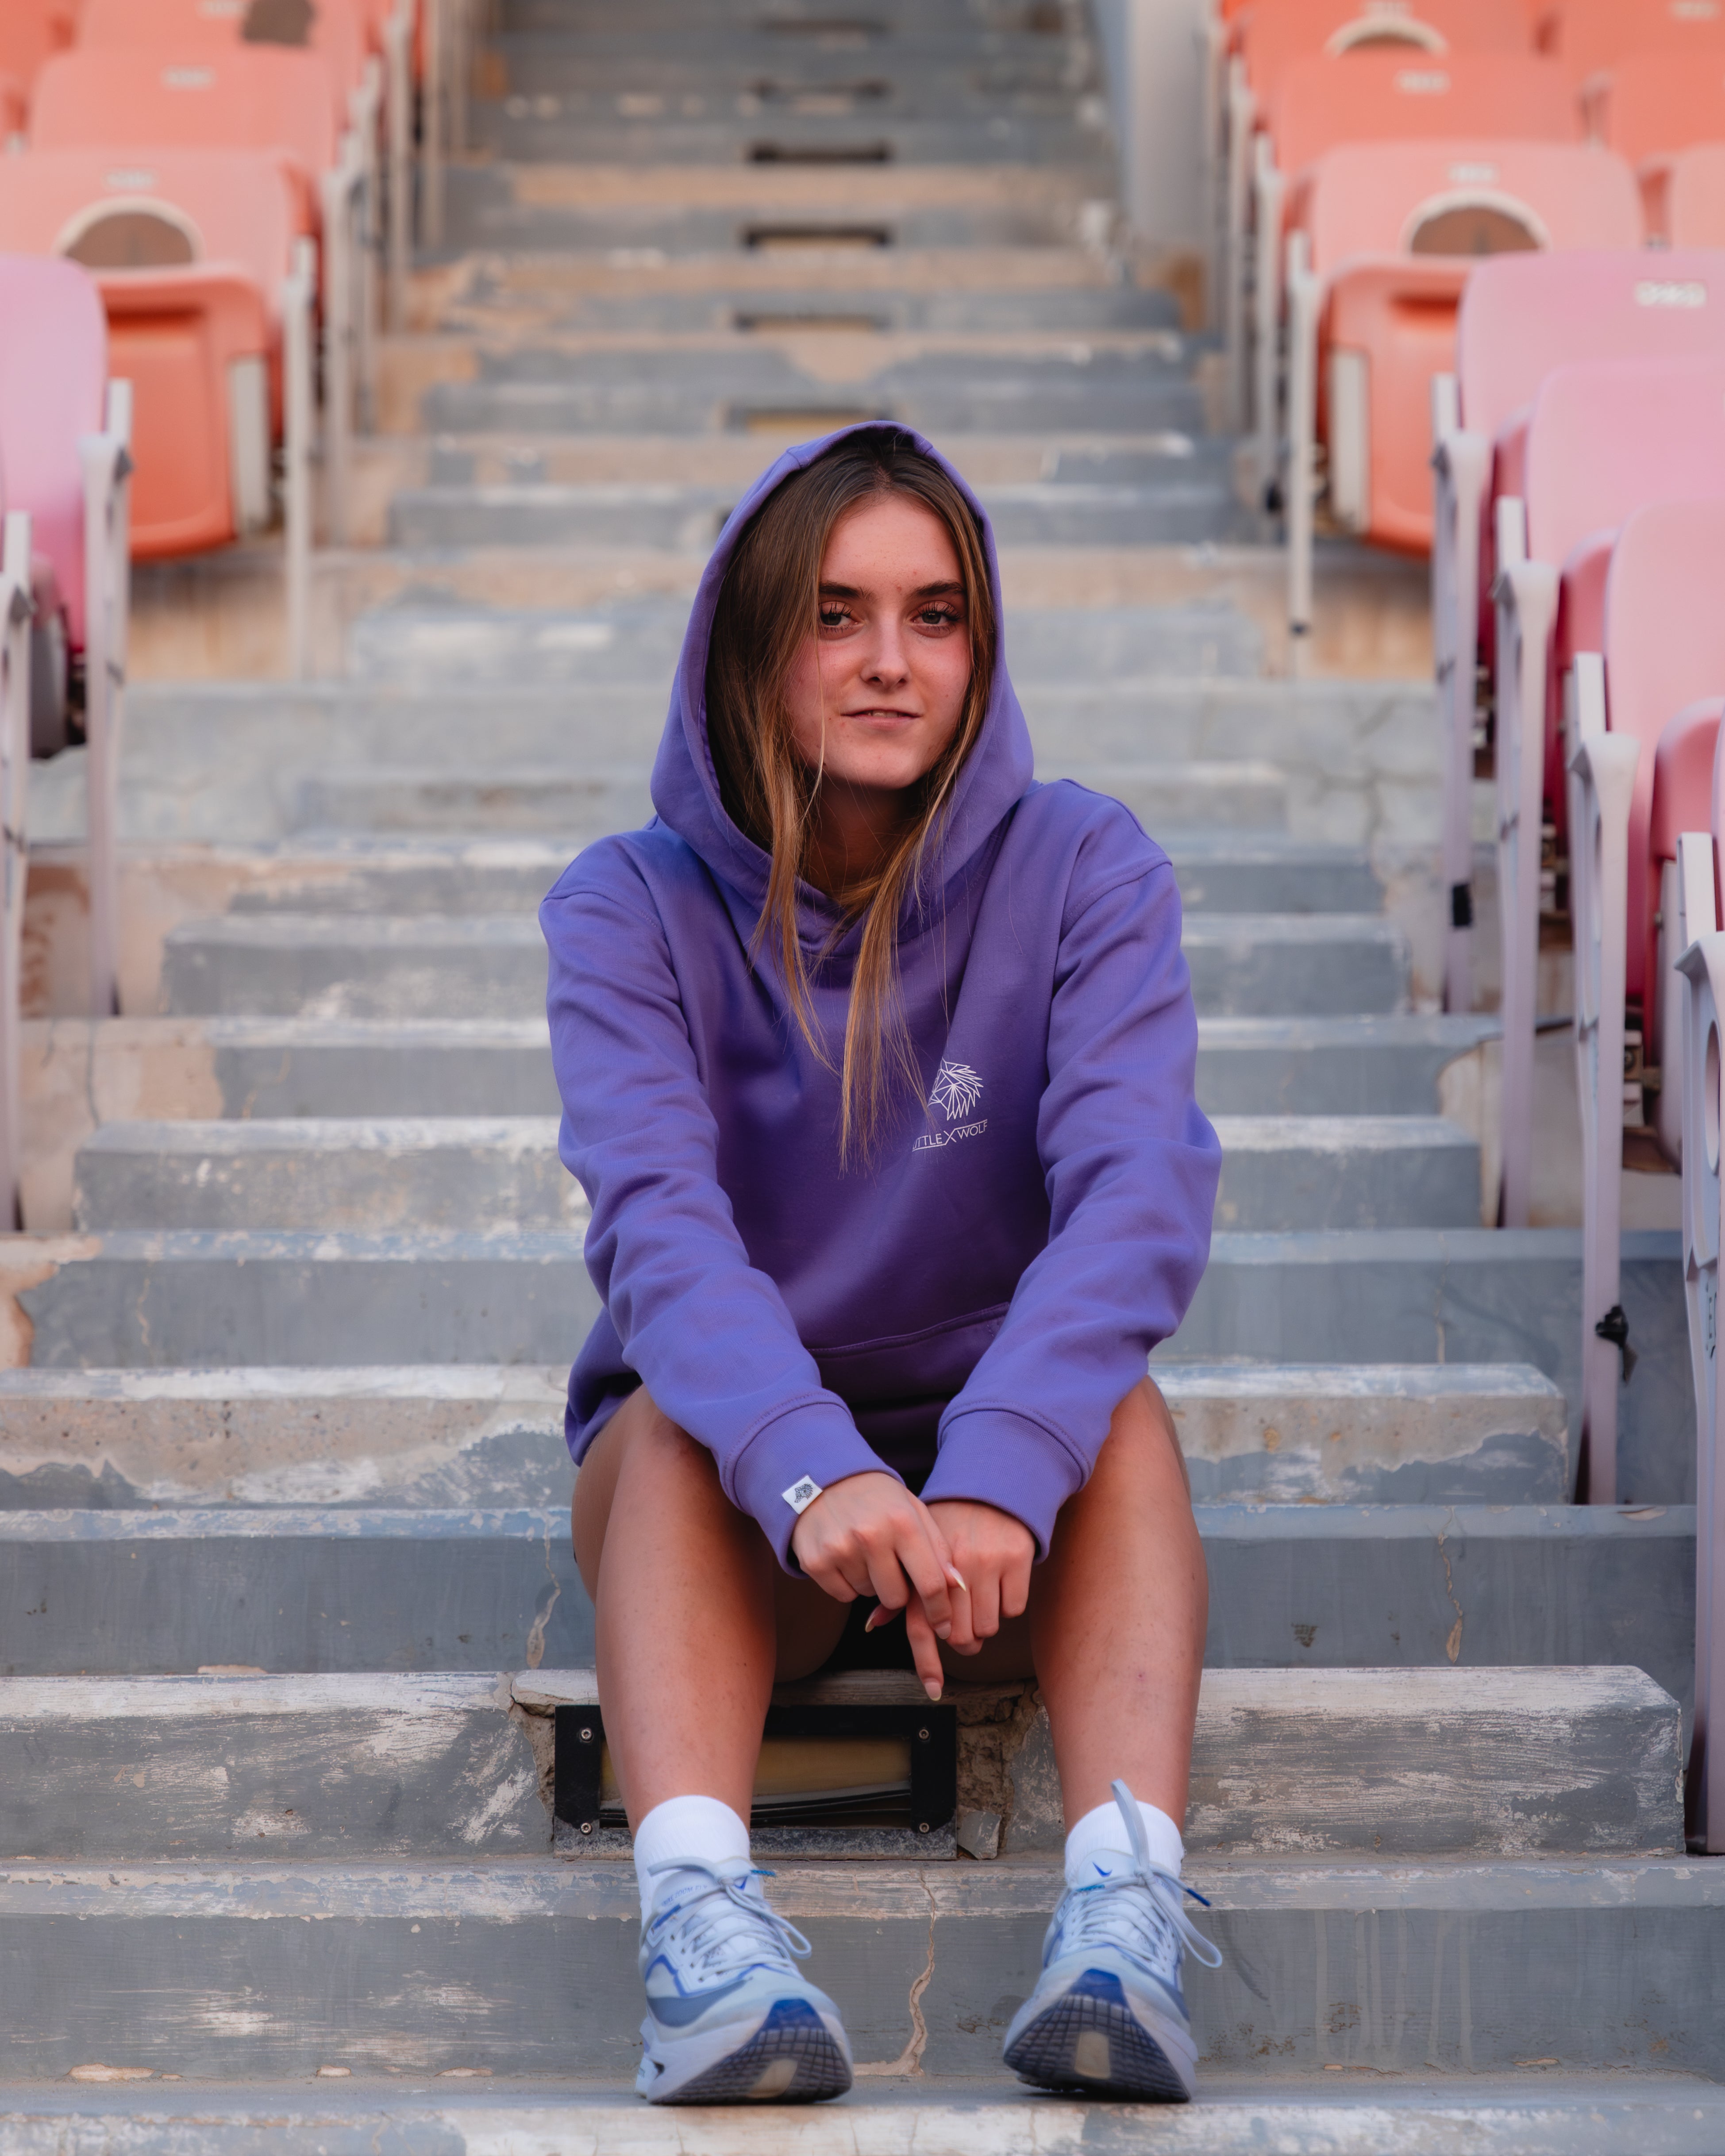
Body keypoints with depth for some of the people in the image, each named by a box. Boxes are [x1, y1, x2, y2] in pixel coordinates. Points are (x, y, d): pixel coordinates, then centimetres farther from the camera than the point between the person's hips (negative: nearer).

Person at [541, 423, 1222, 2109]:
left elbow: (1139, 1189, -23)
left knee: (1116, 1409, -30)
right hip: (725, 1485, 0)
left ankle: (1127, 1899, -50)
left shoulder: (1084, 875, -7)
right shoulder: (633, 911, -7)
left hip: (1003, 1488, 0)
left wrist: (993, 1476, -42)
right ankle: (696, 1908, -54)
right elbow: (656, 1223, -25)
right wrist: (813, 1474, -46)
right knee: (683, 1418, -32)